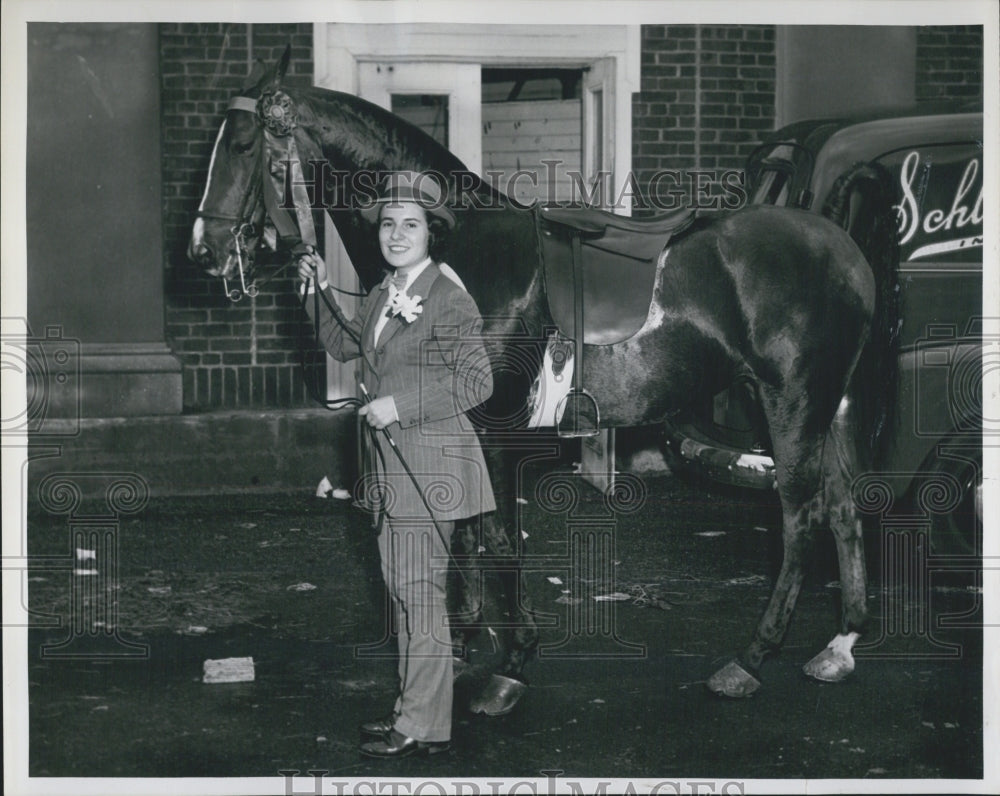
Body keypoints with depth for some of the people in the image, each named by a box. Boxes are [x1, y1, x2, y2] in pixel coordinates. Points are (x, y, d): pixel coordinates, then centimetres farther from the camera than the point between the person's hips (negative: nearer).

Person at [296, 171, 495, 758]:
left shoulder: (449, 298, -12)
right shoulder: (383, 295, 13)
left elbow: (476, 382, -16)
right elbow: (344, 345, 26)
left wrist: (400, 405, -18)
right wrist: (320, 292, 12)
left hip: (431, 458, -9)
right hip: (392, 463, 9)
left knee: (420, 589, -6)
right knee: (401, 585, 14)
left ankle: (427, 728, 1)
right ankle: (412, 708, 24)